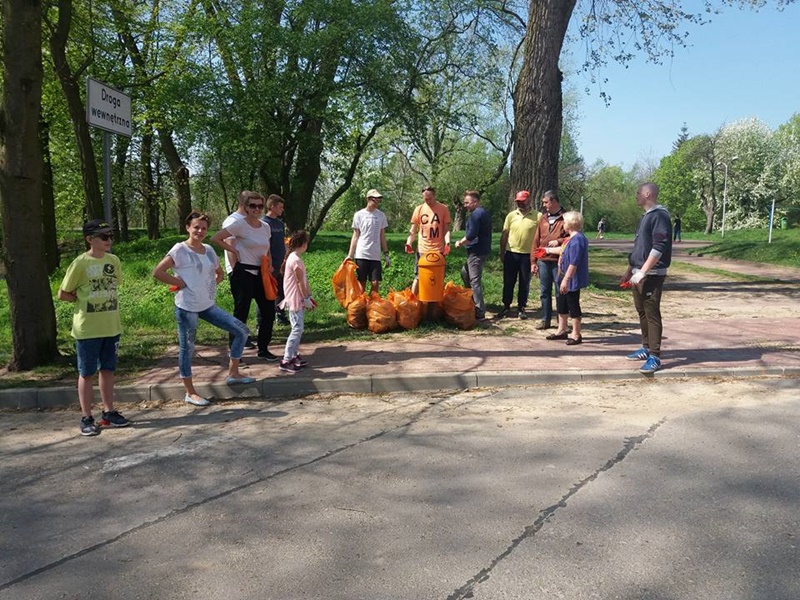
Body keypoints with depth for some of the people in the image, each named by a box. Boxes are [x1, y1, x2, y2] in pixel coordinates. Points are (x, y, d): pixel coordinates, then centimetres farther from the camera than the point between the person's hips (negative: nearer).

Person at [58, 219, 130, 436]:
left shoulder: (114, 261, 3)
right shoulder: (80, 263, -11)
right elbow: (63, 294, -4)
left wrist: (101, 301, 7)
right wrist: (84, 301, 0)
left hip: (111, 327, 5)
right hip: (87, 329, -5)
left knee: (108, 370, 14)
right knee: (87, 373, 5)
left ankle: (108, 412, 25)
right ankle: (86, 418, 14)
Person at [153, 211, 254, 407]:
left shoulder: (208, 250, 9)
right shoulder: (180, 250, -10)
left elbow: (220, 273, 23)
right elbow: (157, 272, -16)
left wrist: (212, 285, 6)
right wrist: (180, 283, -13)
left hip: (208, 305, 7)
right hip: (187, 307, -7)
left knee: (242, 331, 4)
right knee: (187, 347, 3)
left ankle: (233, 373, 17)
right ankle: (190, 392, 16)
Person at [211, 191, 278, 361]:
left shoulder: (265, 227, 10)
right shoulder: (238, 223, -9)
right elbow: (215, 239, -11)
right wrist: (233, 250, -7)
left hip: (260, 274, 7)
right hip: (243, 273, -7)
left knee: (268, 310, 8)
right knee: (241, 313, -1)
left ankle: (263, 349, 22)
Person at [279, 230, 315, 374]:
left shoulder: (293, 257, 13)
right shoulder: (296, 260, -18)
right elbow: (300, 282, -17)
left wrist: (308, 297, 18)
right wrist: (306, 299, -11)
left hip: (298, 299, 10)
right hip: (296, 300, -10)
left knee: (298, 328, 14)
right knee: (297, 328, -9)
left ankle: (294, 356, 21)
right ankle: (286, 361, -7)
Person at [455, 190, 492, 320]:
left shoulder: (475, 214, -16)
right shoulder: (485, 212, 16)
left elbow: (471, 235, -23)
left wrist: (460, 242, -7)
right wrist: (464, 242, 18)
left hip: (476, 252, -10)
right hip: (484, 249, 10)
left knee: (475, 281, -6)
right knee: (465, 272, 24)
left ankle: (480, 313, -4)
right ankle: (472, 300, 30)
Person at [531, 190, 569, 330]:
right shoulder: (543, 218, 12)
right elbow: (536, 241, 12)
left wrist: (559, 241, -19)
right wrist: (533, 261, 8)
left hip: (558, 261, -5)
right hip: (543, 261, 5)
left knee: (560, 292, 3)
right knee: (544, 292, 10)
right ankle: (545, 319, 19)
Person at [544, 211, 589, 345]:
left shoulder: (577, 240, -23)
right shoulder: (572, 238, 10)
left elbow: (573, 263, -26)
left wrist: (566, 279, -26)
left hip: (572, 280, -11)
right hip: (565, 277, 11)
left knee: (573, 306, 1)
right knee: (561, 304, 18)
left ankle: (576, 334, 13)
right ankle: (562, 330, 31)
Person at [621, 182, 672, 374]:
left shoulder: (659, 215, -13)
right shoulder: (645, 217, 17)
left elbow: (659, 247, -22)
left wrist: (642, 272, -25)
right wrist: (630, 271, 22)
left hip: (651, 275, -10)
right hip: (639, 274, 10)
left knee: (652, 314, -9)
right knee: (642, 312, 14)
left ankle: (655, 357, -7)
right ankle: (646, 348, 25)